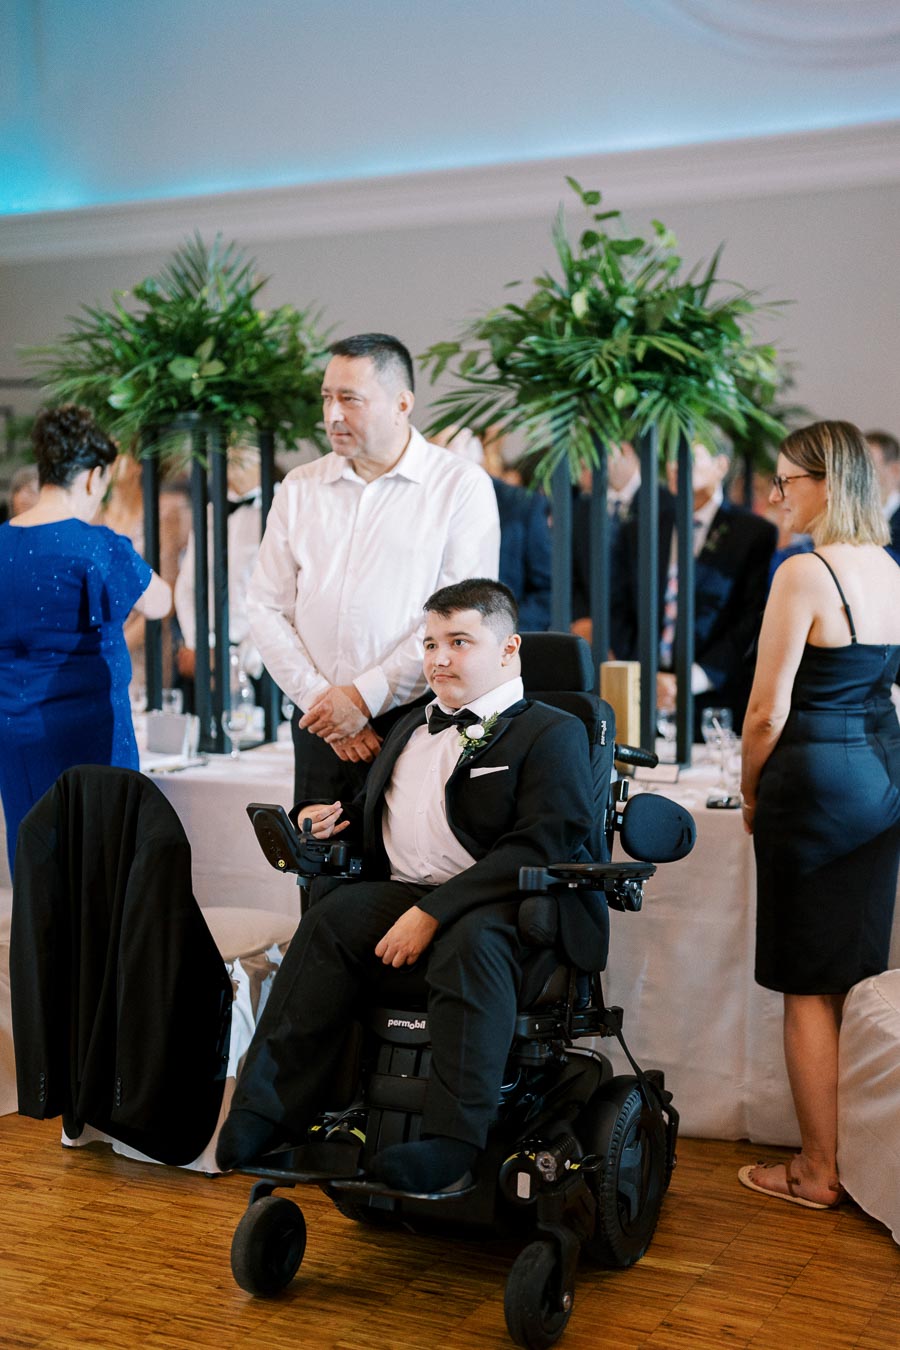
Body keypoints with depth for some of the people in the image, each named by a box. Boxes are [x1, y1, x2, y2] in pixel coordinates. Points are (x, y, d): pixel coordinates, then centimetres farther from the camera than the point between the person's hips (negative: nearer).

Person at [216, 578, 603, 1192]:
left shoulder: (551, 733, 1)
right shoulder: (411, 728, 26)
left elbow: (537, 846, -13)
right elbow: (380, 814, 39)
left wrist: (431, 913, -21)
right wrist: (340, 819, 13)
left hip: (501, 907, -5)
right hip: (402, 892, 6)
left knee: (472, 942, -37)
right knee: (332, 918, -23)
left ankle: (454, 1139, -39)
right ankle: (269, 1111, -23)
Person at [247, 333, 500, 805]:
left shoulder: (462, 485, -2)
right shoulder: (299, 488, 12)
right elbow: (265, 606, 7)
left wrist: (365, 696, -11)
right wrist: (318, 698, -6)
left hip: (417, 726, -3)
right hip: (320, 729, 4)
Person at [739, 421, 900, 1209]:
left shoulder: (804, 574, -16)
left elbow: (768, 711, -16)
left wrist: (752, 792, 1)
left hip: (818, 779, -8)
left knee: (808, 989, 3)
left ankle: (818, 1173, 12)